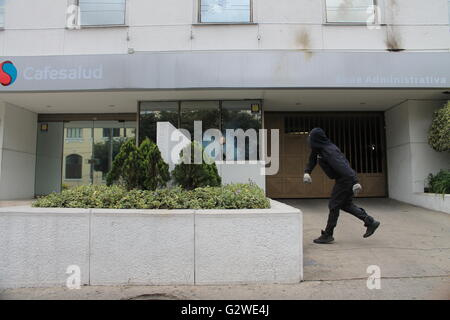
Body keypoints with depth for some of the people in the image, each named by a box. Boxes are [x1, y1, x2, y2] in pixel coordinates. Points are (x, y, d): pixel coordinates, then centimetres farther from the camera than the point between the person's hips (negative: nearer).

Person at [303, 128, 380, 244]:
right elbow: (312, 160, 17)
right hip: (343, 180, 10)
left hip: (345, 179, -10)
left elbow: (342, 165, -32)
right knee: (346, 204, 18)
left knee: (334, 205, -2)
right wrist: (307, 172, -2)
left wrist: (355, 182, -38)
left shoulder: (329, 151, -25)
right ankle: (371, 222, 20)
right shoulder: (318, 149, 5)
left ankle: (328, 235, 8)